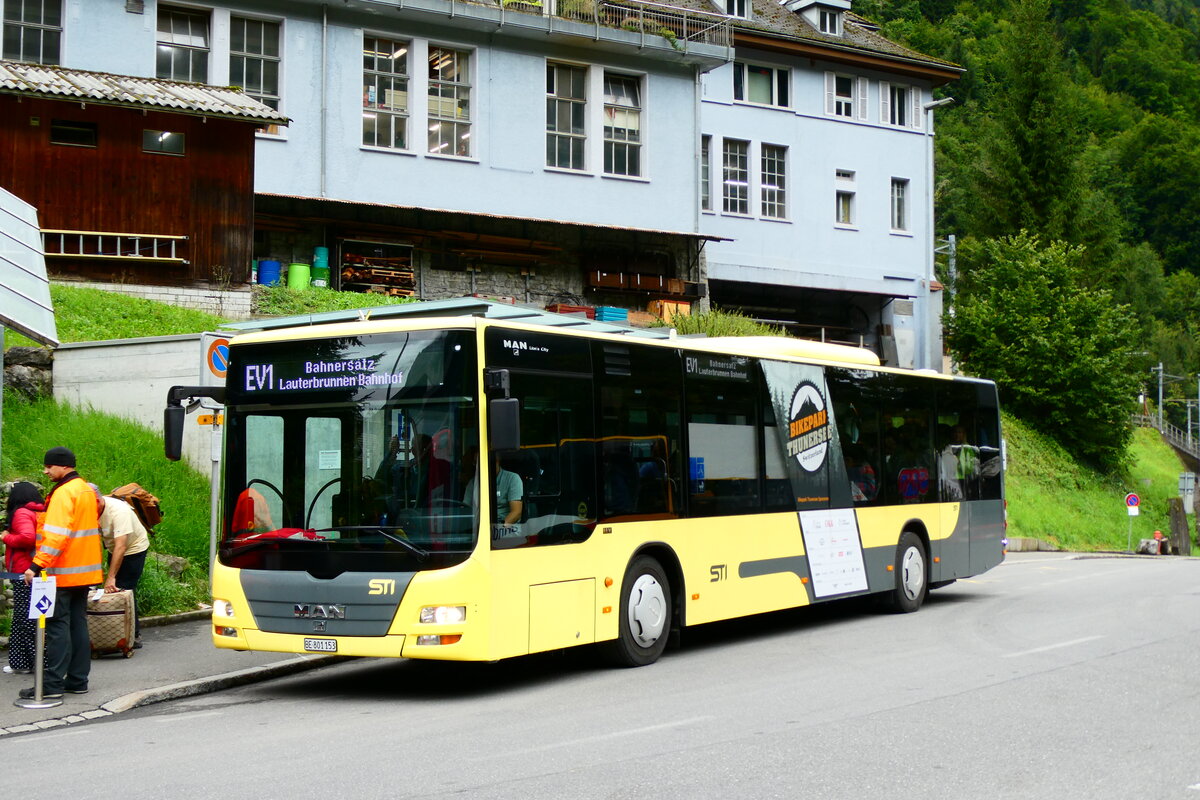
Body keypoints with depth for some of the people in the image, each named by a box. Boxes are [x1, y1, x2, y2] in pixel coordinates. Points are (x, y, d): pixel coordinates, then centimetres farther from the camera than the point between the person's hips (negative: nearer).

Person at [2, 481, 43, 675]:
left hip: (24, 573, -9)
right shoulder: (41, 513, 13)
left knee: (25, 617, -4)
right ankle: (21, 662, 18)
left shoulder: (21, 513, -11)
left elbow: (27, 537, -26)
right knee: (22, 618, 15)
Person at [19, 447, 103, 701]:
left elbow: (56, 535, -25)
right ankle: (78, 680, 14)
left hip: (62, 573, -9)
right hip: (85, 572, 9)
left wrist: (37, 565, -28)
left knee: (58, 626, -6)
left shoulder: (63, 493, -15)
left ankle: (52, 684, -5)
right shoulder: (86, 490, 14)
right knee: (78, 624, 11)